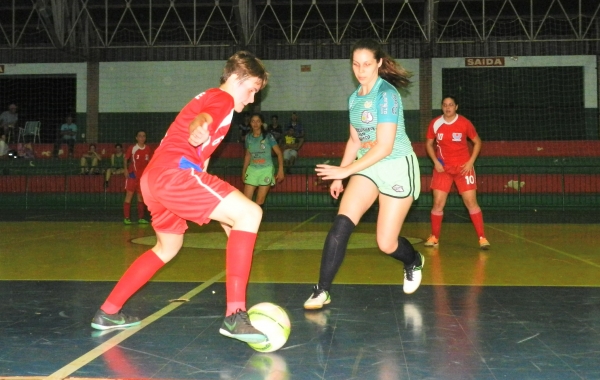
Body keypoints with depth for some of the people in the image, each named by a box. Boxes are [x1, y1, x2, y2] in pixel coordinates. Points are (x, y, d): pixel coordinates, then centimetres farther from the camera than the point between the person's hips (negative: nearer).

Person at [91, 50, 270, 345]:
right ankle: (235, 315, -22)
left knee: (168, 247, 29)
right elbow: (200, 119, -21)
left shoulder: (208, 98, 31)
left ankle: (108, 312, 35)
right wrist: (199, 129, -43)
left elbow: (201, 153, 35)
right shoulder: (223, 98, 3)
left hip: (154, 177, 10)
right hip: (175, 172, -10)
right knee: (250, 213, -14)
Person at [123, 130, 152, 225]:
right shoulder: (132, 148, -5)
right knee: (129, 195, -6)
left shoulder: (148, 149, 5)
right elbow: (126, 159, 1)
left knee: (141, 196, 8)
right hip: (132, 174, -4)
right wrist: (126, 169, -13)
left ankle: (141, 218, 15)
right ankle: (126, 218, -4)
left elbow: (150, 161, 14)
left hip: (143, 175, 4)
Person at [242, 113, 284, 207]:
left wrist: (280, 170, -12)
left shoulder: (268, 136, -6)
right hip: (252, 170, 3)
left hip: (266, 170, -3)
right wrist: (244, 171, 17)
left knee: (259, 201, -3)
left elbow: (279, 153, -4)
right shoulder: (248, 137, 5)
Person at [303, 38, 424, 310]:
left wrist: (345, 170, -22)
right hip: (367, 166, 6)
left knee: (386, 244, -1)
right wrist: (339, 176, 12)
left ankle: (414, 262, 34)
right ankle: (322, 290, -11)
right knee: (341, 224, -16)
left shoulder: (386, 94, -17)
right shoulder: (354, 98, 7)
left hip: (397, 168, -6)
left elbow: (384, 146, -22)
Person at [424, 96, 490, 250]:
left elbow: (477, 142, 2)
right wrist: (435, 162, -5)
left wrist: (470, 162, -8)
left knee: (471, 202, -6)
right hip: (443, 167, 2)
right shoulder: (435, 123, -3)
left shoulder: (464, 123, -7)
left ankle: (482, 238, -1)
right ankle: (434, 237, 12)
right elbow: (429, 144, 8)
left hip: (463, 167, -1)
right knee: (438, 203, -2)